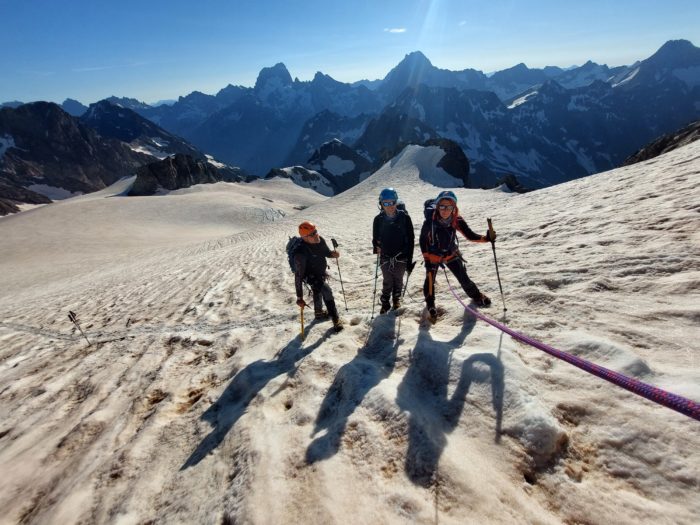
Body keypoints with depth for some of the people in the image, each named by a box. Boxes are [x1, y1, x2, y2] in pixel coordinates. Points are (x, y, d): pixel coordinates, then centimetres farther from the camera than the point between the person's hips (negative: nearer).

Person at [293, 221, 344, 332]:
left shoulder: (320, 240, -21)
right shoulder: (301, 253, -40)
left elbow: (326, 252, 1)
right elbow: (298, 276, -37)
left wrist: (332, 254, -23)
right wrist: (299, 297, -37)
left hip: (321, 272, 7)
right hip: (311, 276, -7)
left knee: (318, 292, 28)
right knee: (327, 291, -23)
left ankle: (318, 313, 56)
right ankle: (336, 320, -6)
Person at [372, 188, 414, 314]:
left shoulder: (404, 217, -10)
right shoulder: (379, 219, -6)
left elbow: (410, 238, -5)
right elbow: (375, 238, 7)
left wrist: (409, 258, -4)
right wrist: (376, 247, -10)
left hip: (401, 256, 0)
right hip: (385, 256, 0)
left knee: (398, 280, 16)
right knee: (387, 282, 7)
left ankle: (396, 298, 40)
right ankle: (385, 303, 25)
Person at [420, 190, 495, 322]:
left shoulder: (457, 220, -21)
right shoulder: (430, 221, -27)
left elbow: (470, 235, -15)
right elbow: (423, 239, -14)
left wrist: (486, 238, -33)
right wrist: (426, 258, -13)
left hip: (451, 254, 2)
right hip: (433, 256, -2)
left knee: (464, 278, 9)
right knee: (430, 281, 1)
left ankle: (476, 296, 39)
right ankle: (430, 306, 30)